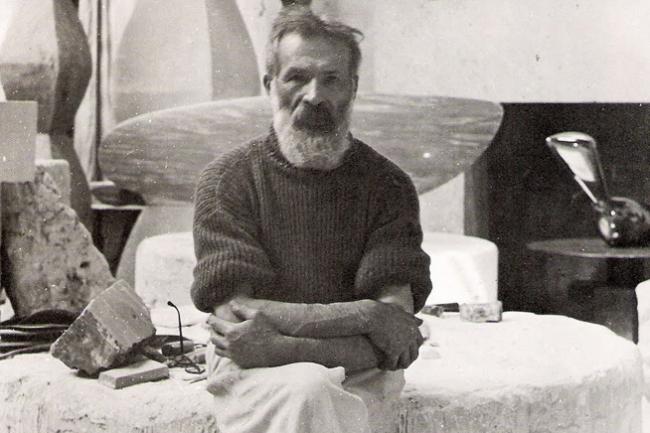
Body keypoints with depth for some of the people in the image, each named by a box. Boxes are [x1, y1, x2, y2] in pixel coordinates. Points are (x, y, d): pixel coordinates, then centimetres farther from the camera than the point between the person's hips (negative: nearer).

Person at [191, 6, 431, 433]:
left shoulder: (387, 185, 4)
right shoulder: (229, 179, 1)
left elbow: (396, 332, -7)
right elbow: (235, 321, -10)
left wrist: (278, 342, -20)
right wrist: (364, 316, -17)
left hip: (361, 381, 2)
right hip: (256, 378, -1)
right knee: (308, 392, -35)